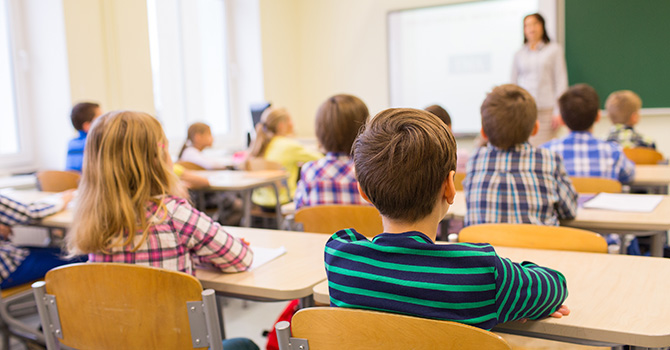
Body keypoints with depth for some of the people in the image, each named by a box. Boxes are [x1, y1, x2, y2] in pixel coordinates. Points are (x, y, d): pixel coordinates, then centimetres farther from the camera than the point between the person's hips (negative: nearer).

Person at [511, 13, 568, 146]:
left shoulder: (554, 50, 9)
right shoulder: (519, 54, 14)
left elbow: (561, 80, 4)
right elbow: (514, 83, 16)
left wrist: (558, 112, -4)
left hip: (546, 110, -1)